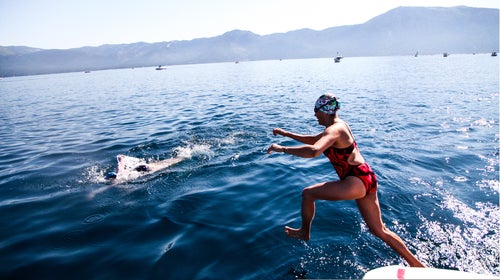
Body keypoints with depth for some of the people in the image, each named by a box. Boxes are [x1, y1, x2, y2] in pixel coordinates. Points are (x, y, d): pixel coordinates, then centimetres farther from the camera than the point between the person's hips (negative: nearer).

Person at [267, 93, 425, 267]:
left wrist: (283, 149, -26)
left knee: (307, 193, -2)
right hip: (366, 179, 10)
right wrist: (286, 134, 23)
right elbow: (314, 140, 27)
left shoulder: (334, 130, -14)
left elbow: (313, 151, -34)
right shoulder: (339, 125, 16)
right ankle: (416, 264, 29)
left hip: (357, 181, -10)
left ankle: (304, 233, 18)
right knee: (379, 230, 19)